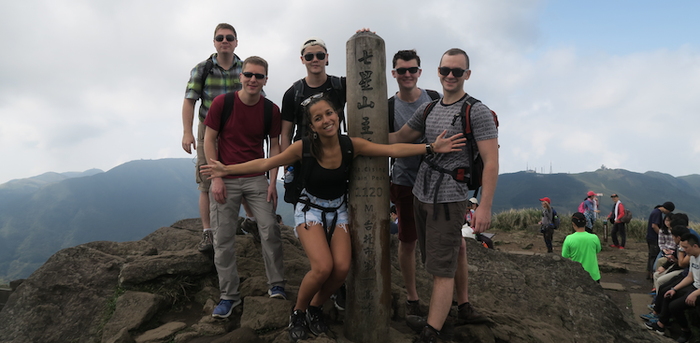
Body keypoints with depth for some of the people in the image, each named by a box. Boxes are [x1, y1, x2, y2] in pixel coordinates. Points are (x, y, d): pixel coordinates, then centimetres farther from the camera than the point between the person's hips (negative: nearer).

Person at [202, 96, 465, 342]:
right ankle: (298, 312, 9)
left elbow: (392, 150, -15)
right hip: (311, 210, -3)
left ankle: (315, 308, 18)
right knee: (323, 267, -22)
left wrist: (432, 147, -20)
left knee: (342, 268, -13)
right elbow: (265, 163, -14)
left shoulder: (350, 145, -13)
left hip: (338, 211, 3)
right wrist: (227, 169, -19)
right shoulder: (304, 148, -18)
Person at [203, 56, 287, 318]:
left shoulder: (271, 110, -1)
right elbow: (209, 140, -2)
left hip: (257, 178, 1)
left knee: (270, 228, -8)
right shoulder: (222, 103, -6)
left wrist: (273, 182, -2)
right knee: (223, 237, 1)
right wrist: (216, 177, -8)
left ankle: (276, 285, 10)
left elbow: (274, 145, 5)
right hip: (224, 178, -1)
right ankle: (229, 295, 15)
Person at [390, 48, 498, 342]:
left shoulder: (478, 112, -8)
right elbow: (398, 138, 19)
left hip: (449, 199, -6)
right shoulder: (427, 109, 10)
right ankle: (464, 308, 34)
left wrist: (485, 207, -19)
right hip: (421, 194, 7)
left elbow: (491, 162, -13)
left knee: (442, 269, -3)